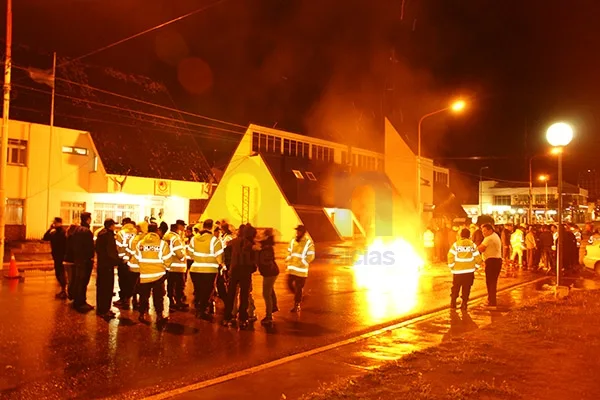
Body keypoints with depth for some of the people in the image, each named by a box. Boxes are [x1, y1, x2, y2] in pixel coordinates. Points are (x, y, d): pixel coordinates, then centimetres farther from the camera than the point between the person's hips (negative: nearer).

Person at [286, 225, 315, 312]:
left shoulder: (308, 243, -8)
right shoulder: (293, 241, 8)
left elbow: (311, 256, -10)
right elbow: (289, 253, 16)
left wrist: (302, 264, -14)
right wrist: (288, 261, 2)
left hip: (301, 270, -5)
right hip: (291, 269, 5)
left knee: (298, 289, 3)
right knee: (290, 285, 9)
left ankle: (297, 306, 17)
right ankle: (300, 296, 35)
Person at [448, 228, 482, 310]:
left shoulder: (456, 244, -3)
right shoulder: (472, 245, 0)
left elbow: (450, 256, -10)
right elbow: (478, 258, -2)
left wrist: (452, 267, 3)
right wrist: (476, 267, 12)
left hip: (458, 271, 0)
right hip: (469, 271, 0)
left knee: (455, 288, 14)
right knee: (466, 289, 9)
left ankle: (453, 303, 18)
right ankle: (464, 304, 8)